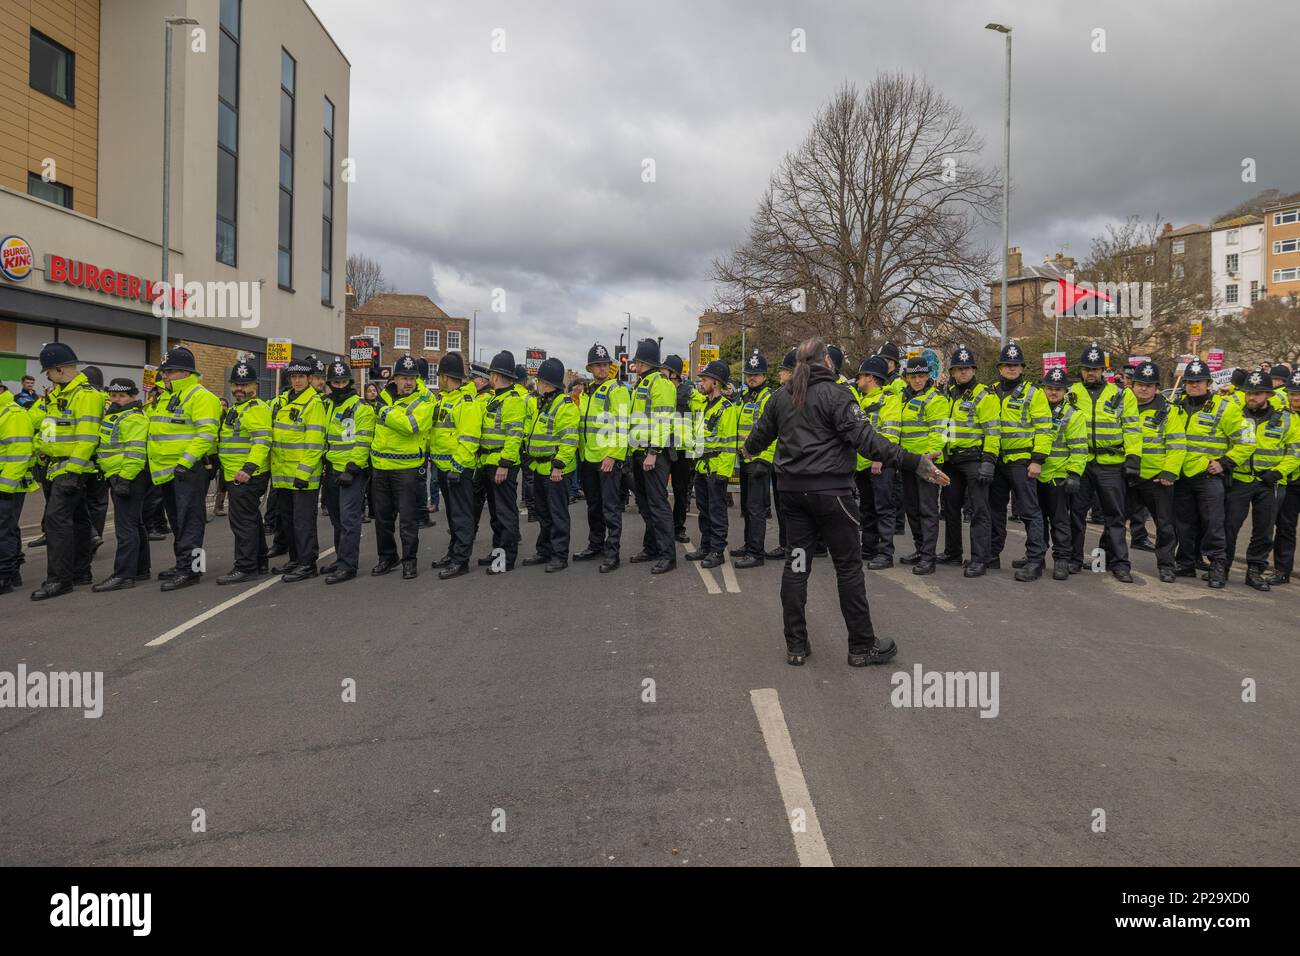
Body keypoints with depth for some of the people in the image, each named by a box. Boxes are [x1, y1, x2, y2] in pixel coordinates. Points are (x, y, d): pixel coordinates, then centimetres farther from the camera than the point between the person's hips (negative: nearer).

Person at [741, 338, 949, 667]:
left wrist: (748, 449, 45)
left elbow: (762, 432, 22)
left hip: (791, 488, 6)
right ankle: (862, 646, 12)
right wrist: (913, 463, -24)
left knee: (797, 563, 10)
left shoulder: (780, 396, 7)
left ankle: (796, 646, 14)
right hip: (829, 490, -6)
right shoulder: (835, 394, -11)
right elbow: (864, 438, -21)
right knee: (849, 565, 4)